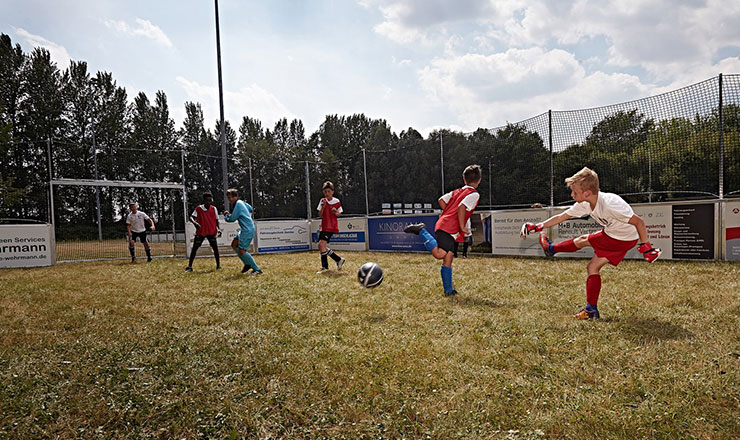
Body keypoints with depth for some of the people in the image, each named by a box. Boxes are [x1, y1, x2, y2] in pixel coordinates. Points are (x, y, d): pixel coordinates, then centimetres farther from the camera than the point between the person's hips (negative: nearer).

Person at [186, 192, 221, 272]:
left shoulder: (214, 209, -1)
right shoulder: (198, 208, -5)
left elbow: (217, 220, 6)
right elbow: (191, 217, -10)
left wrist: (219, 228, -9)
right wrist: (194, 222, -31)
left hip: (211, 232, 0)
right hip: (200, 232, 0)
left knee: (215, 247, -9)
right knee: (194, 248, 1)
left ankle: (218, 265, 2)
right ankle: (190, 266, 9)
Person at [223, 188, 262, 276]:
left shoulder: (238, 204, -13)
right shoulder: (241, 202, 14)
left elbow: (232, 219, -11)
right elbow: (250, 209, 31)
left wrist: (226, 215, 9)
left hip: (248, 230, -10)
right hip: (245, 229, 10)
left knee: (242, 251, -11)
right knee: (234, 245, 14)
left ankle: (257, 269, -7)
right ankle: (247, 264, 15)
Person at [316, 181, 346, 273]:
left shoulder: (337, 202, -2)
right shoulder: (322, 201, 6)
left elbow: (340, 214, 9)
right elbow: (320, 215, 3)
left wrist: (336, 213, -13)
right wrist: (322, 207, -13)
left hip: (331, 227, -6)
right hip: (323, 226, 6)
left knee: (321, 244, -19)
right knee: (322, 247, 6)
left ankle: (325, 266, -10)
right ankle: (339, 260, 19)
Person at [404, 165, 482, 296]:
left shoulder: (457, 191, 21)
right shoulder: (474, 194, -2)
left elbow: (441, 200, 17)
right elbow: (462, 207, -18)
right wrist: (462, 227, -11)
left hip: (443, 224, 9)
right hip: (449, 228, -9)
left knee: (448, 259, 9)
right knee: (439, 254, -22)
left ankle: (448, 290, 11)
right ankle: (421, 230, -12)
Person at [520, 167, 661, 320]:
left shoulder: (609, 204, -36)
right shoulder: (584, 204, -11)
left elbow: (638, 222, -30)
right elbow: (561, 217, -2)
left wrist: (646, 247, -27)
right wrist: (537, 227, -7)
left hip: (625, 240, -7)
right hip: (612, 233, 7)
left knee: (583, 241, 2)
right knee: (593, 267, 6)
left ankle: (552, 248, 28)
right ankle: (592, 309, 11)